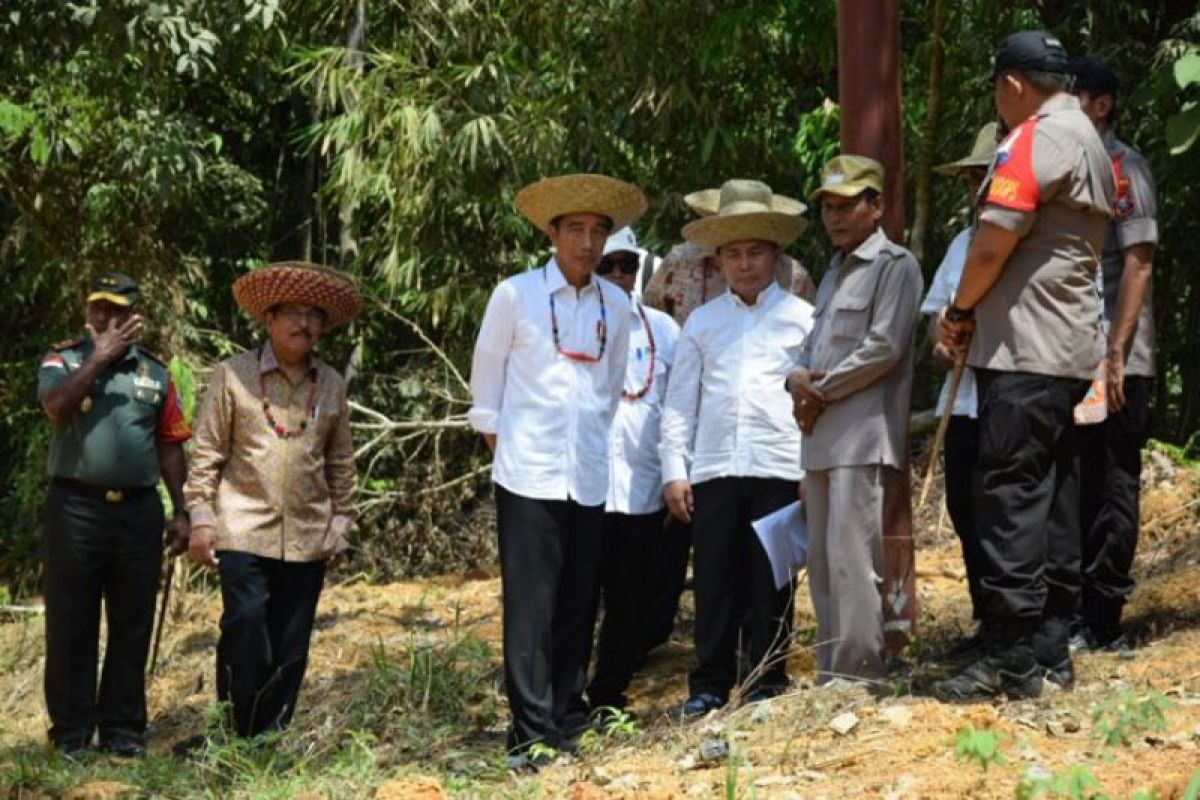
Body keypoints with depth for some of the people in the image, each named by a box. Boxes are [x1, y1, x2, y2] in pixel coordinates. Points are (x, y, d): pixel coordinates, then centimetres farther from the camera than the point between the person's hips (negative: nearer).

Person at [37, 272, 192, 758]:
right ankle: (71, 731, 7)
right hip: (75, 506, -2)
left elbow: (170, 446, 12)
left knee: (132, 625, 6)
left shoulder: (155, 374, 12)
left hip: (138, 509, 2)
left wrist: (181, 511, 7)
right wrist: (101, 356, -13)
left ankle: (122, 728, 15)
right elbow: (56, 405, -16)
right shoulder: (63, 360, 6)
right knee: (70, 622, 1)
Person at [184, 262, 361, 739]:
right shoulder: (234, 375, 1)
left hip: (308, 537, 4)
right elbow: (207, 451, 1)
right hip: (244, 532, -4)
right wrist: (201, 517, -3)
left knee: (290, 645, 4)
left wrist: (341, 521, 14)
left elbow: (341, 461, 18)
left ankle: (271, 735, 12)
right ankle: (236, 733, 0)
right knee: (245, 631, -10)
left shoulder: (332, 386, 12)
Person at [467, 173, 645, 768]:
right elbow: (486, 375, 5)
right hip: (529, 474, -4)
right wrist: (496, 439, 3)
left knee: (577, 606, 8)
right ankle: (531, 734, -5)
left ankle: (567, 719, 17)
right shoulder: (515, 295, -3)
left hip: (588, 479, 4)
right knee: (530, 607, -6)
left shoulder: (616, 306, 7)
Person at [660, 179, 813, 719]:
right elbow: (679, 402, 12)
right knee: (715, 580, 3)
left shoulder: (801, 318, 7)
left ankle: (767, 684, 11)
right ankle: (709, 686, 10)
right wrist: (674, 469, 5)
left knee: (771, 582, 2)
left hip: (779, 467, -2)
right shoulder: (702, 322, 13)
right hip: (713, 468, 2)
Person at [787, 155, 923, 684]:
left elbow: (884, 347, -13)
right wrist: (798, 378, 1)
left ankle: (857, 675, -13)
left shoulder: (894, 265, -3)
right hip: (821, 440, 9)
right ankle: (830, 676, 12)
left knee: (851, 558, -14)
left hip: (863, 436, -9)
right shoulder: (833, 273, 24)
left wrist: (821, 391, -8)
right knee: (822, 564, 8)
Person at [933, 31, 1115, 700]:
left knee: (1010, 500, -9)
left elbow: (994, 244, -17)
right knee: (1057, 503, 10)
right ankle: (1052, 651, 13)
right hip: (1072, 350, 10)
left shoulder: (1037, 139, -11)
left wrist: (960, 309, 1)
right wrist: (980, 316, 14)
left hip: (1023, 352, -10)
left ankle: (1013, 661, -10)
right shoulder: (1093, 144, 19)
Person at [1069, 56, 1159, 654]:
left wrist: (1115, 355, -20)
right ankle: (1076, 615, 18)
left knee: (1110, 487, -2)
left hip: (1110, 361, -8)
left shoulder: (1121, 165, -6)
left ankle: (1100, 625, 1)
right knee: (1077, 488, 11)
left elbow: (1138, 262, -14)